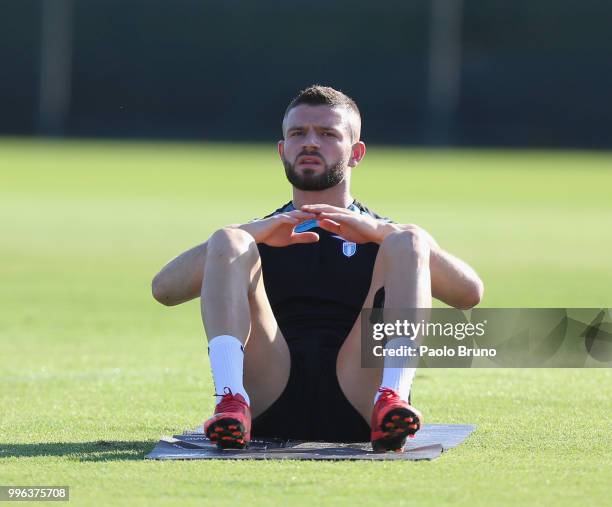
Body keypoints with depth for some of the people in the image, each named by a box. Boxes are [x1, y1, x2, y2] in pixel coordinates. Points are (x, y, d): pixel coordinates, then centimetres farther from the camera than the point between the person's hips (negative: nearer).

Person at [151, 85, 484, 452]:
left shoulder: (382, 238, 26)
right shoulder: (257, 236, 28)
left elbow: (469, 293, 5)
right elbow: (165, 289, 9)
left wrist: (380, 231, -6)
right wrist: (251, 235, -4)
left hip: (357, 397, 0)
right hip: (269, 402, 1)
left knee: (407, 242, -13)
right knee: (227, 243, -13)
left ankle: (392, 403, -37)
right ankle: (231, 403, -37)